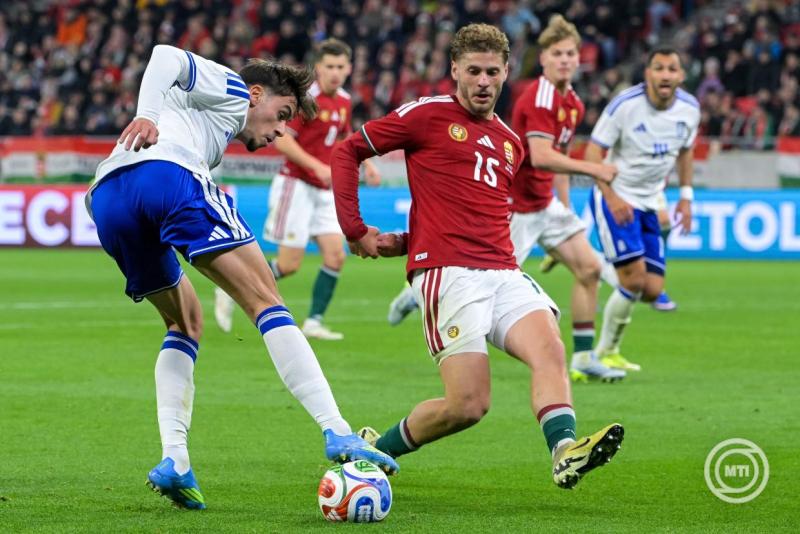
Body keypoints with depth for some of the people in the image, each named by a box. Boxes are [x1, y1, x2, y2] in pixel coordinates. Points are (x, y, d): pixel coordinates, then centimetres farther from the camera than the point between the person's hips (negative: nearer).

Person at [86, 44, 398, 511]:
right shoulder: (231, 90, 21)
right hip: (166, 174, -8)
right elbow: (167, 56, 2)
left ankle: (173, 459, 5)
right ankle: (338, 434, -17)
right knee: (265, 299, -6)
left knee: (187, 320, 24)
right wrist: (146, 116, -9)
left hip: (106, 198, 8)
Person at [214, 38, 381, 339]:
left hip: (323, 190, 7)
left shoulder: (343, 101, 9)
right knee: (289, 264, -7)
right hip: (296, 186, -7)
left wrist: (366, 164, 16)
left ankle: (314, 322, 5)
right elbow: (282, 140, -20)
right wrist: (317, 166, -28)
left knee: (335, 256, -4)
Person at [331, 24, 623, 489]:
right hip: (448, 275, -6)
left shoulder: (511, 144, 22)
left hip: (504, 273, 6)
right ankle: (373, 448, 10)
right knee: (469, 406, -13)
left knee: (550, 349, -23)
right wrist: (356, 231, 1)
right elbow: (346, 153, 7)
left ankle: (565, 454, -38)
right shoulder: (427, 116, 3)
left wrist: (407, 241, 15)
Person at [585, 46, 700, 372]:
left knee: (652, 290, -1)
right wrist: (611, 197, -25)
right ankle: (605, 353, 1)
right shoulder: (625, 105, -18)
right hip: (616, 198, -6)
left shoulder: (690, 109, -2)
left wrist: (686, 195, 10)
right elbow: (593, 153, -15)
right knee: (634, 278, -18)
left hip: (651, 202, 6)